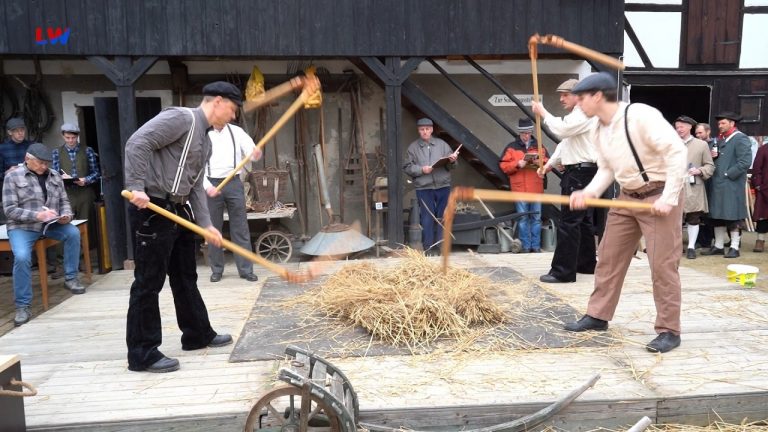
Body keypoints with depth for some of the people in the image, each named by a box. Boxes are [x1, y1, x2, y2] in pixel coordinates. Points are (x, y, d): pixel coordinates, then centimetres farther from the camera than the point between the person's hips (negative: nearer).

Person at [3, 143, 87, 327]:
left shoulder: (55, 176, 9)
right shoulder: (13, 176, -2)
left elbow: (64, 201, 12)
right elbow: (10, 209, -8)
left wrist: (66, 215, -12)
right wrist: (37, 215, -22)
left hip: (50, 224, 4)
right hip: (22, 227, -3)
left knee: (73, 232, -25)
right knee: (22, 257, -29)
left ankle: (70, 278, -6)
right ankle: (22, 307, -15)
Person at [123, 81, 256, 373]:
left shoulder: (205, 143, 18)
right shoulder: (181, 118, -11)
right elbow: (137, 143, -20)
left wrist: (206, 225, 5)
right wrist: (137, 187, -27)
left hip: (179, 211, 10)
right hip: (151, 209, -10)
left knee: (185, 277, 18)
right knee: (149, 282, -4)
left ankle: (198, 335, 32)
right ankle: (142, 354, 6)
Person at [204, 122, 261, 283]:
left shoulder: (236, 131, 6)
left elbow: (250, 150, -4)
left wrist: (256, 151, -29)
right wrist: (207, 186, -14)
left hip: (234, 183, 1)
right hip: (212, 185, 0)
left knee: (240, 227, 2)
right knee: (213, 228, 7)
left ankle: (246, 269, 8)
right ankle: (216, 269, 19)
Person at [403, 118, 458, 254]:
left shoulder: (442, 144, 10)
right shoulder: (413, 147, 6)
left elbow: (451, 166, 11)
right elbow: (407, 167, 2)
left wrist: (452, 161, -12)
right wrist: (421, 170, -12)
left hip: (443, 186, 2)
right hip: (423, 188, -2)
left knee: (443, 217, 5)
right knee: (427, 218, -1)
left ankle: (441, 246, 15)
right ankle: (428, 247, 8)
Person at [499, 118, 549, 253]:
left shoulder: (539, 146, 12)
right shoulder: (511, 147, 5)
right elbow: (503, 166, 0)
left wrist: (540, 163, -10)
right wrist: (517, 164, -14)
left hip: (536, 189, 2)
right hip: (519, 189, -2)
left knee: (536, 217, 5)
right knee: (522, 218, 0)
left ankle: (536, 245, 11)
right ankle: (525, 246, 7)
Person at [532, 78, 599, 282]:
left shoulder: (584, 114, -12)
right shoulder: (575, 116, 22)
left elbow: (561, 129, -26)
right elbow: (565, 144, 24)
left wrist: (543, 113, -14)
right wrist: (549, 164, 14)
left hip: (581, 173, -11)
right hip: (578, 172, 11)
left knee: (569, 222, -12)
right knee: (583, 220, 15)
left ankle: (563, 271, -11)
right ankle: (586, 264, 24)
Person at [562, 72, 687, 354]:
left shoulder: (640, 115, -20)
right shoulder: (599, 132, 6)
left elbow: (677, 151, -23)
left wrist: (669, 198, -25)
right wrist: (589, 193, -10)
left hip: (659, 196, -8)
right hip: (627, 197, 8)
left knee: (662, 264, -5)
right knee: (608, 257, 10)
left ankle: (669, 330, 7)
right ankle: (598, 316, 23)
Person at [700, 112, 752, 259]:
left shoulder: (740, 138, -8)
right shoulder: (720, 139, 16)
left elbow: (745, 162, -18)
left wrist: (728, 174, -16)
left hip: (731, 184, -8)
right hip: (718, 184, 8)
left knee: (733, 217, -2)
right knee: (717, 216, 10)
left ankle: (734, 248, 5)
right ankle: (718, 246, 17)